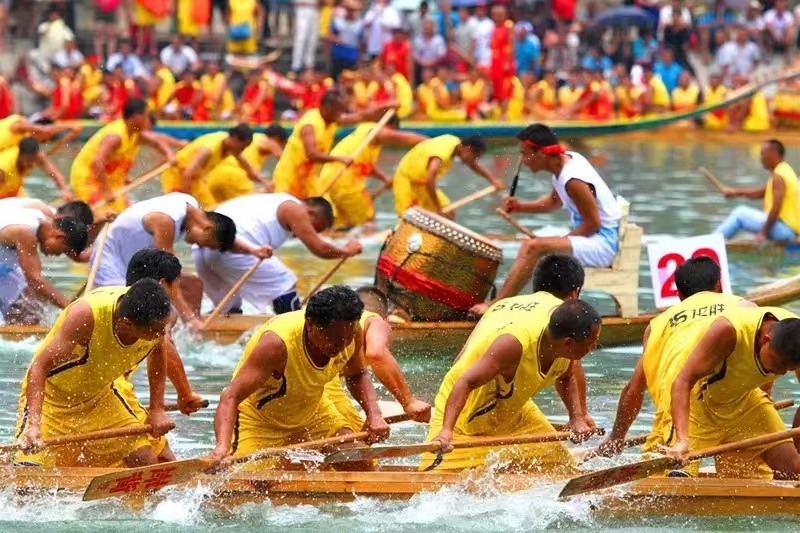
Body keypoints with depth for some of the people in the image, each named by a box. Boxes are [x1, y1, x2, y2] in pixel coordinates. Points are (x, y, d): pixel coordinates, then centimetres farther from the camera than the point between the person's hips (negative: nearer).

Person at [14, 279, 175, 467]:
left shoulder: (157, 318, -19)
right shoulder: (86, 316, -36)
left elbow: (156, 353, 7)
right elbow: (38, 367, -35)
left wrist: (157, 409, 1)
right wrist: (33, 425, -47)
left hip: (98, 397, 6)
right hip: (50, 396, -6)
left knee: (146, 464, -3)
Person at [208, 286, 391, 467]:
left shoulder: (350, 332, -19)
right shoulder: (277, 343, -39)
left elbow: (357, 376, 4)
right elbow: (231, 397, -43)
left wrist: (374, 415, -14)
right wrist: (222, 446, -60)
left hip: (312, 412, 6)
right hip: (260, 421, -6)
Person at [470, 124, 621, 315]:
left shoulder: (573, 180, -24)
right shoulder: (567, 160, 4)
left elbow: (593, 223, -21)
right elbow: (554, 201, 21)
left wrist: (562, 240, -13)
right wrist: (521, 207, 6)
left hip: (603, 244, -10)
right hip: (593, 242, 10)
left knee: (533, 247, -22)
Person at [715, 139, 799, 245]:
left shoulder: (779, 176, -18)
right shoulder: (785, 170, 14)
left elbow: (776, 209, -24)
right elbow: (761, 192, 23)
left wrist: (763, 233, -20)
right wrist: (737, 192, 19)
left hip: (785, 229, -10)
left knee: (740, 213, -4)